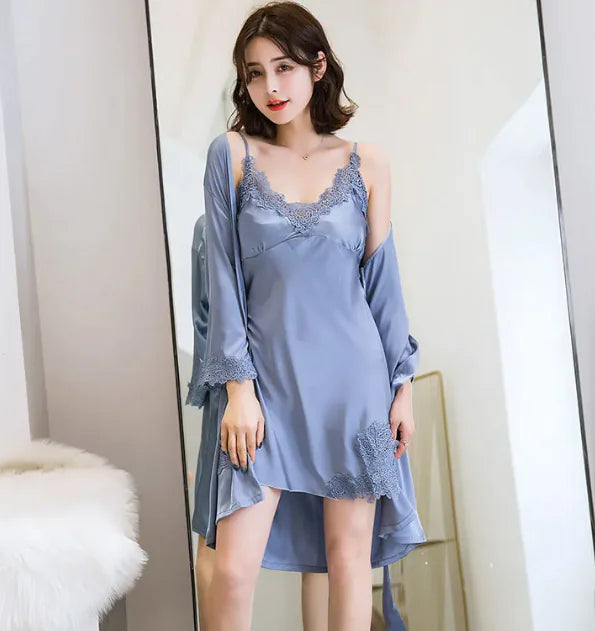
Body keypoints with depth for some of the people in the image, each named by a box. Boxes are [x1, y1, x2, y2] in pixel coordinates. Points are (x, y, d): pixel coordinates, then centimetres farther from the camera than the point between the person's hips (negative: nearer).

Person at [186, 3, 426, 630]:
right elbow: (224, 277, -1)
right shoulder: (231, 154, 2)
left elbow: (383, 277, 8)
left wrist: (403, 383, 5)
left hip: (352, 376, 1)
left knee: (350, 557, 6)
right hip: (266, 377, -1)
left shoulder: (366, 161, 5)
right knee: (233, 566, -7)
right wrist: (238, 386, -8)